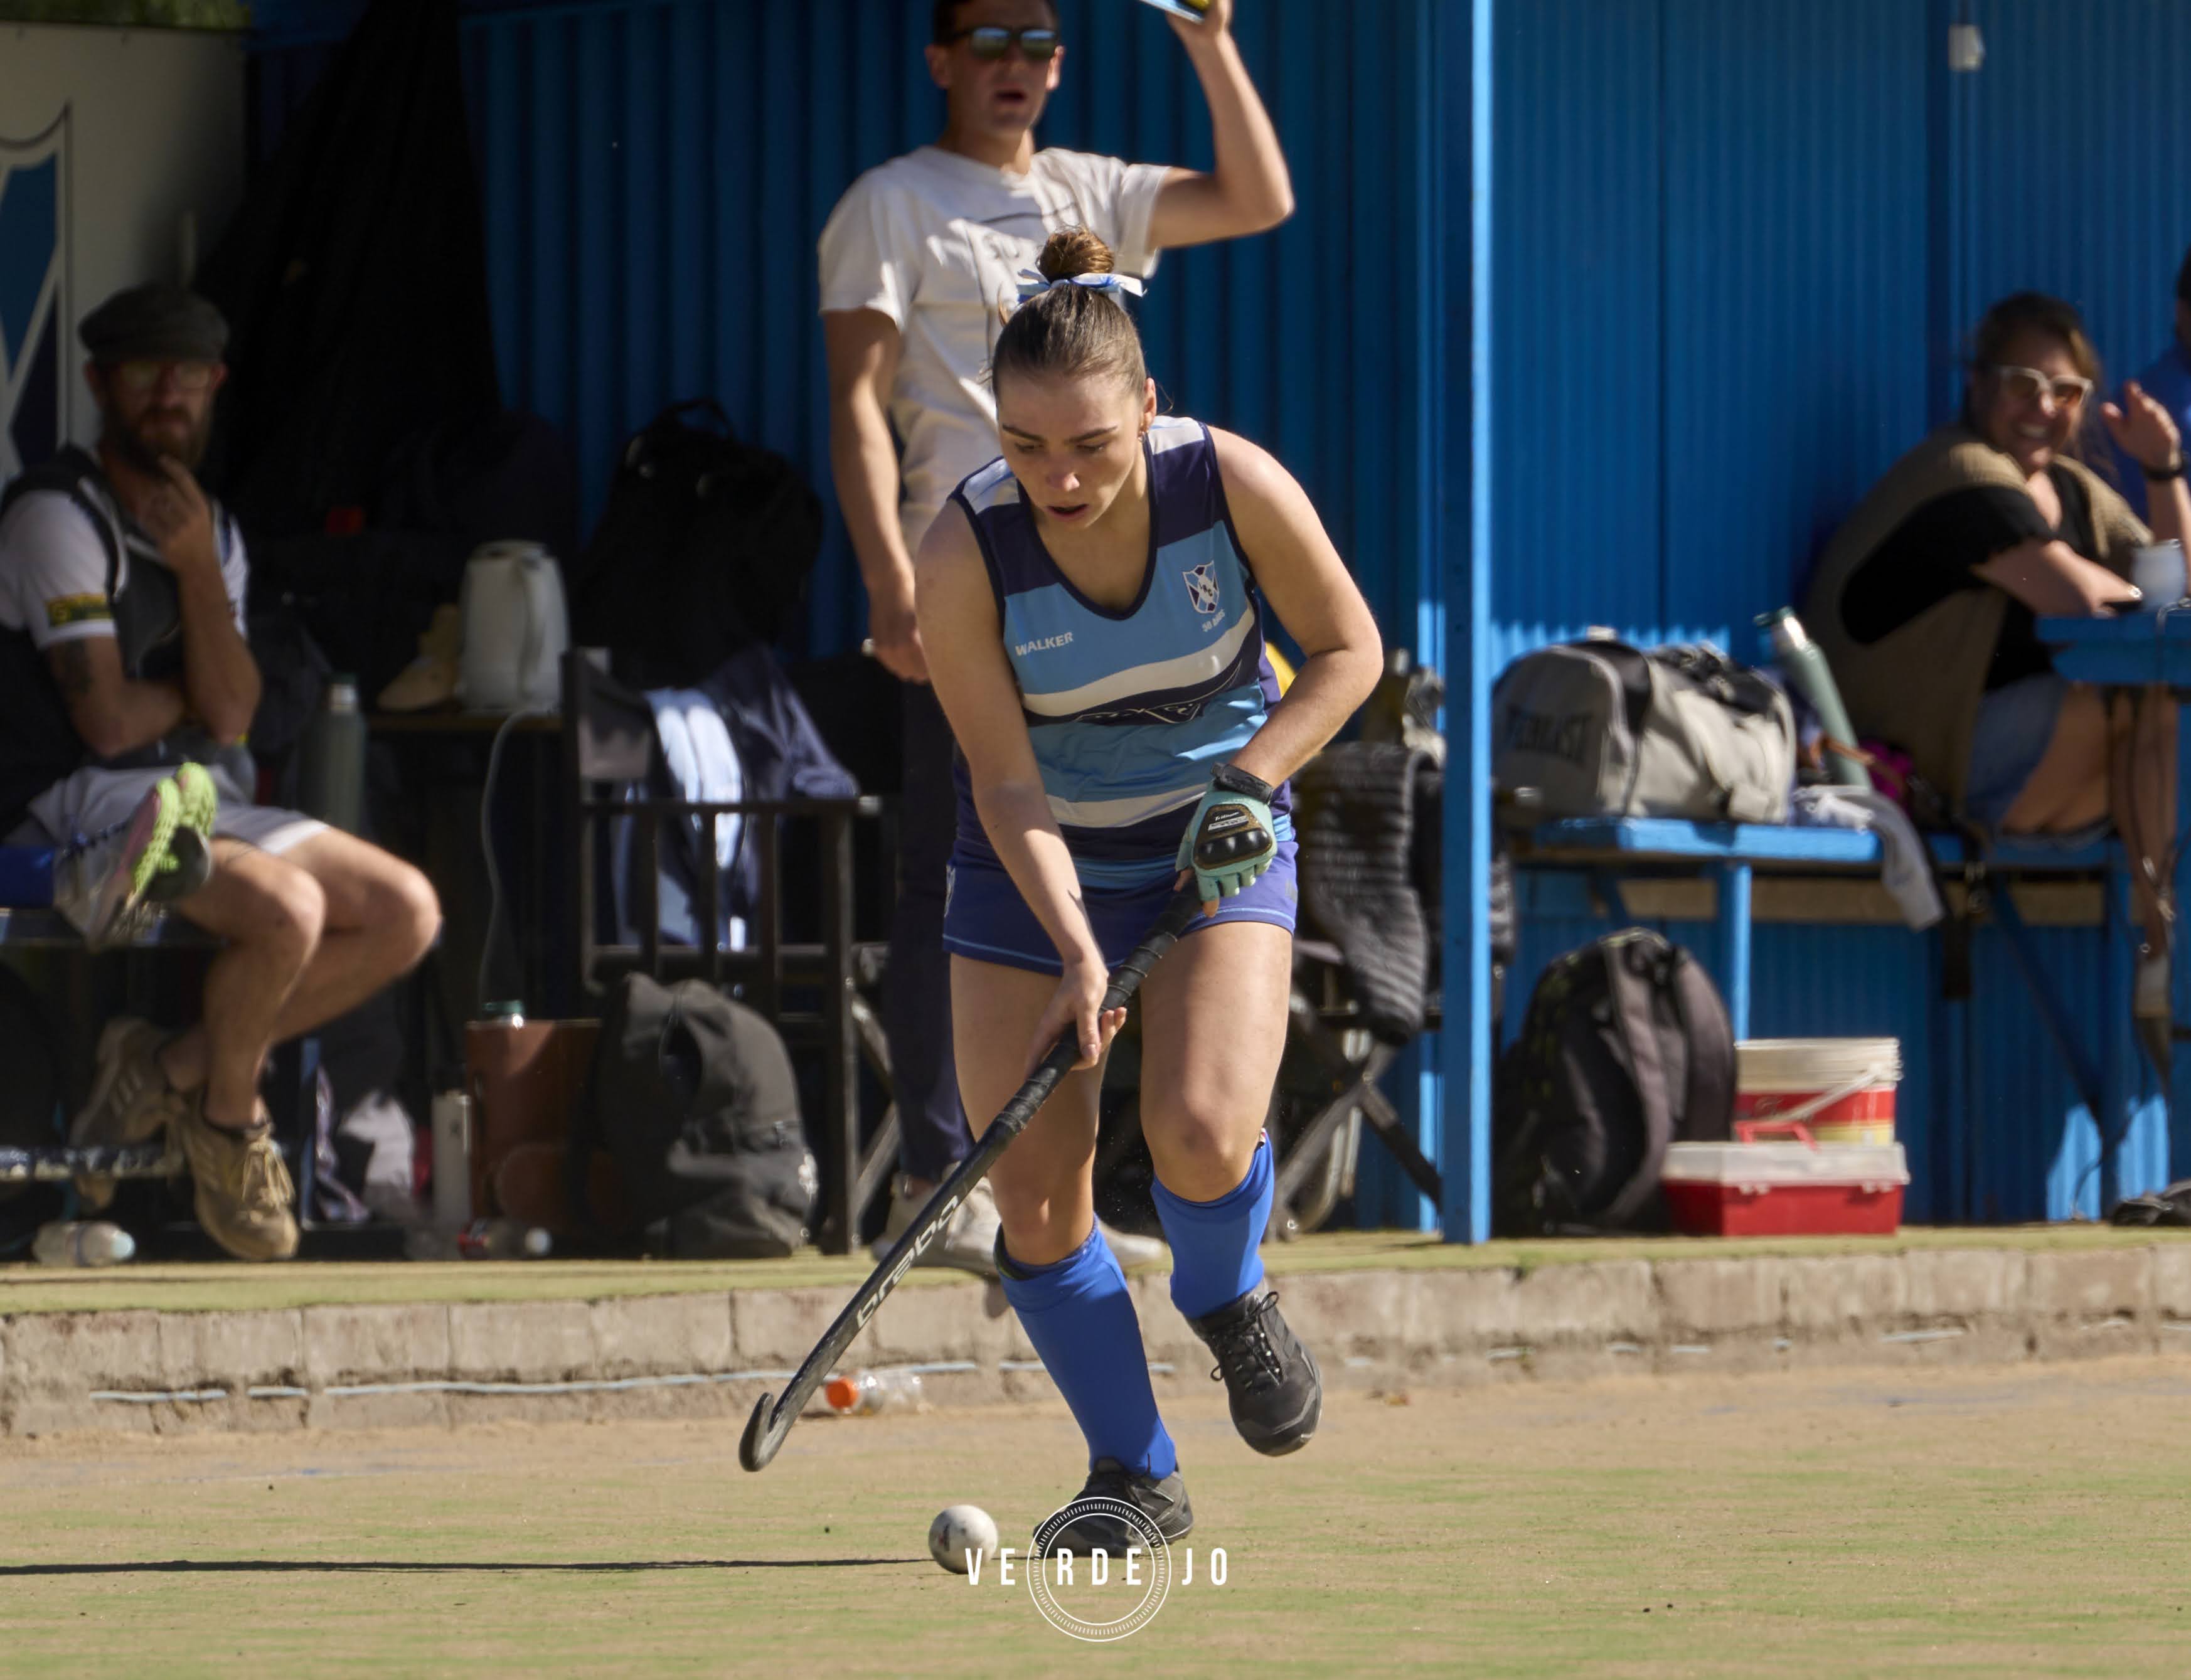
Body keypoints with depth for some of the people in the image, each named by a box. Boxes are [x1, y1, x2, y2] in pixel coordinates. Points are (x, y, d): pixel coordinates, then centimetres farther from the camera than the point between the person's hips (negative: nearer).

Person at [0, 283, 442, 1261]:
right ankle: (228, 1117, -3)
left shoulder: (214, 534, 15)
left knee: (405, 913, -6)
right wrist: (192, 698, 5)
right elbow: (108, 722, -16)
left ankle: (174, 1067, 0)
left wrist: (198, 567, -11)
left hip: (203, 801, 8)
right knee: (287, 908, -31)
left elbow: (230, 713, -3)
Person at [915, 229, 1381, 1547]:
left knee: (1201, 1133, -23)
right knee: (1035, 1191, -7)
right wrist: (1077, 953, -30)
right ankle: (1137, 1479, 11)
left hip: (1219, 838, -1)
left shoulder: (1234, 486, -22)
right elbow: (1005, 781, -18)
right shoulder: (965, 558, -22)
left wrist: (1252, 779, -20)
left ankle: (1229, 1302, 13)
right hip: (1040, 860, 1)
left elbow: (1349, 650, -6)